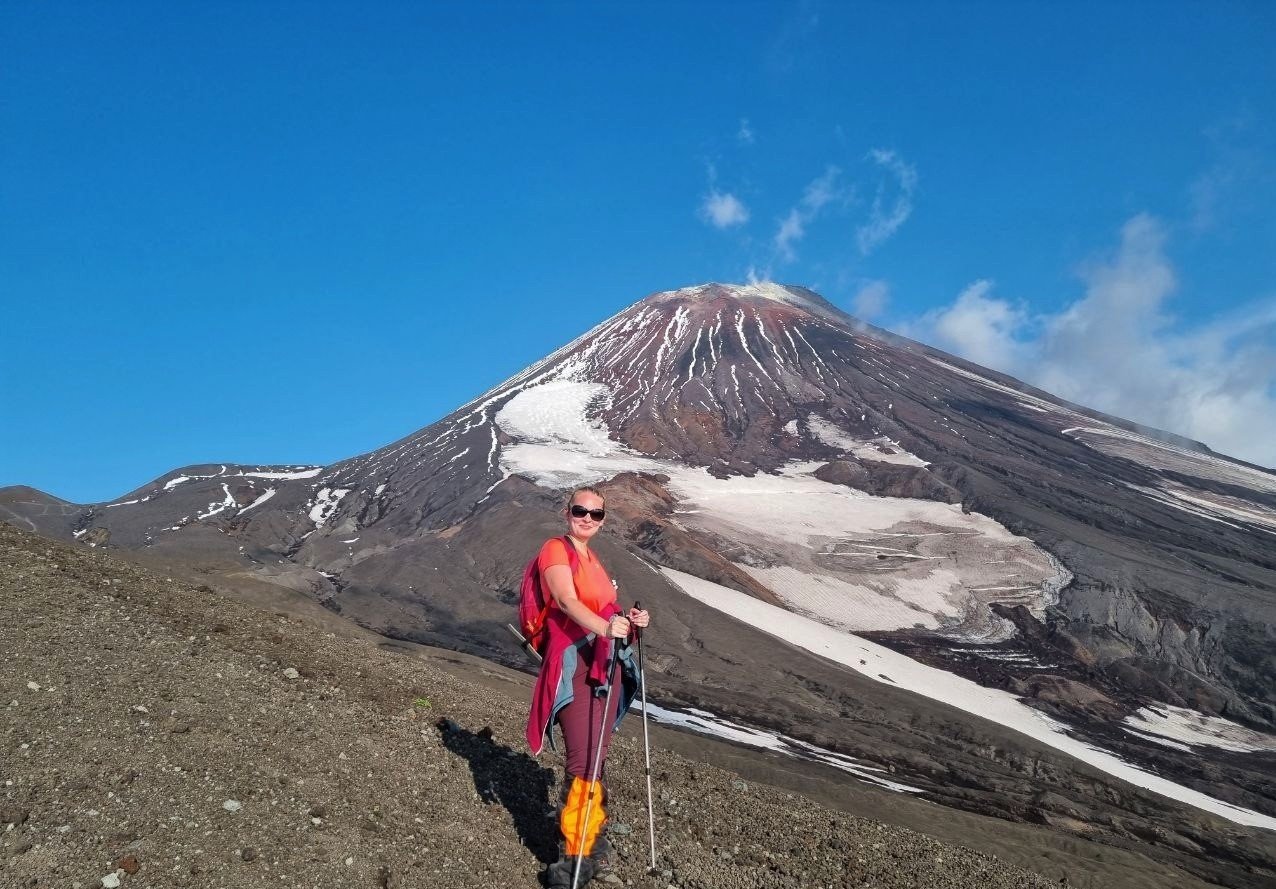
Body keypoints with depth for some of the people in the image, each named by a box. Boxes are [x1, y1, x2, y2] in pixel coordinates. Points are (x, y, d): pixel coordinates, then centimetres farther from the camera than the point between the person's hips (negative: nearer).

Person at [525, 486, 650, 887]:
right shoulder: (556, 549, -4)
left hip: (606, 664, 8)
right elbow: (567, 602, -19)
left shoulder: (592, 558, 20)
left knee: (596, 759, 11)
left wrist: (628, 619, 4)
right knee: (583, 762, -12)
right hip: (574, 663, -8)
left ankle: (592, 839, 22)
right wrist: (604, 627, -36)